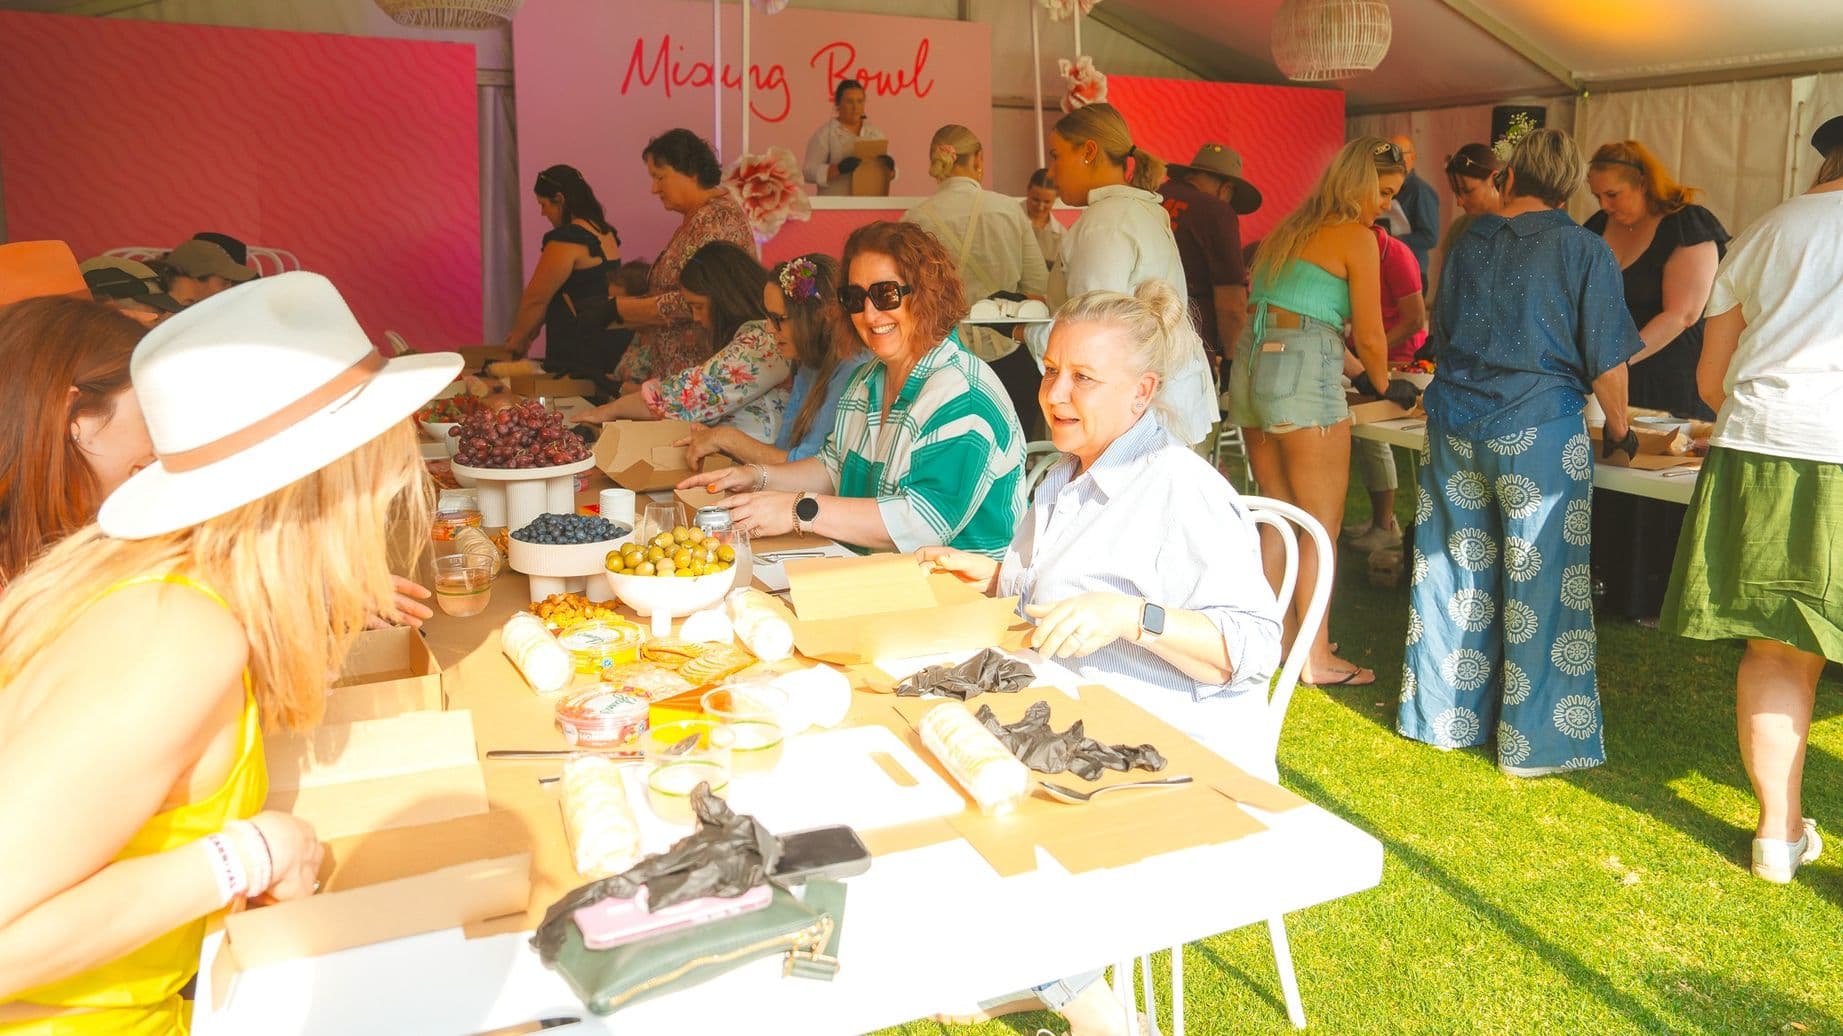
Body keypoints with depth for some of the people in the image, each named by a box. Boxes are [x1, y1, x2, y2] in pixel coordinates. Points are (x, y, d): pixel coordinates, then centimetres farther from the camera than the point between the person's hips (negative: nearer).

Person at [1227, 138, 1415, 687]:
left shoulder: (1289, 228, 19)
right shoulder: (1357, 237, -4)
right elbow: (1369, 337, -2)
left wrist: (1352, 372, 29)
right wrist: (1384, 385, 17)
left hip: (1251, 367, 8)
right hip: (1303, 378, -8)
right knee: (1321, 526, 2)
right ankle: (1317, 659, 8)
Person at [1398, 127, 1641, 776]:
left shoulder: (1469, 241, 8)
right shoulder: (1585, 251, -4)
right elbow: (1606, 362, -4)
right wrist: (1619, 430, 12)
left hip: (1455, 424, 4)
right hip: (1538, 432, -4)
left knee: (1456, 572, 13)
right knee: (1541, 583, 3)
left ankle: (1444, 715, 23)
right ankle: (1536, 742, 9)